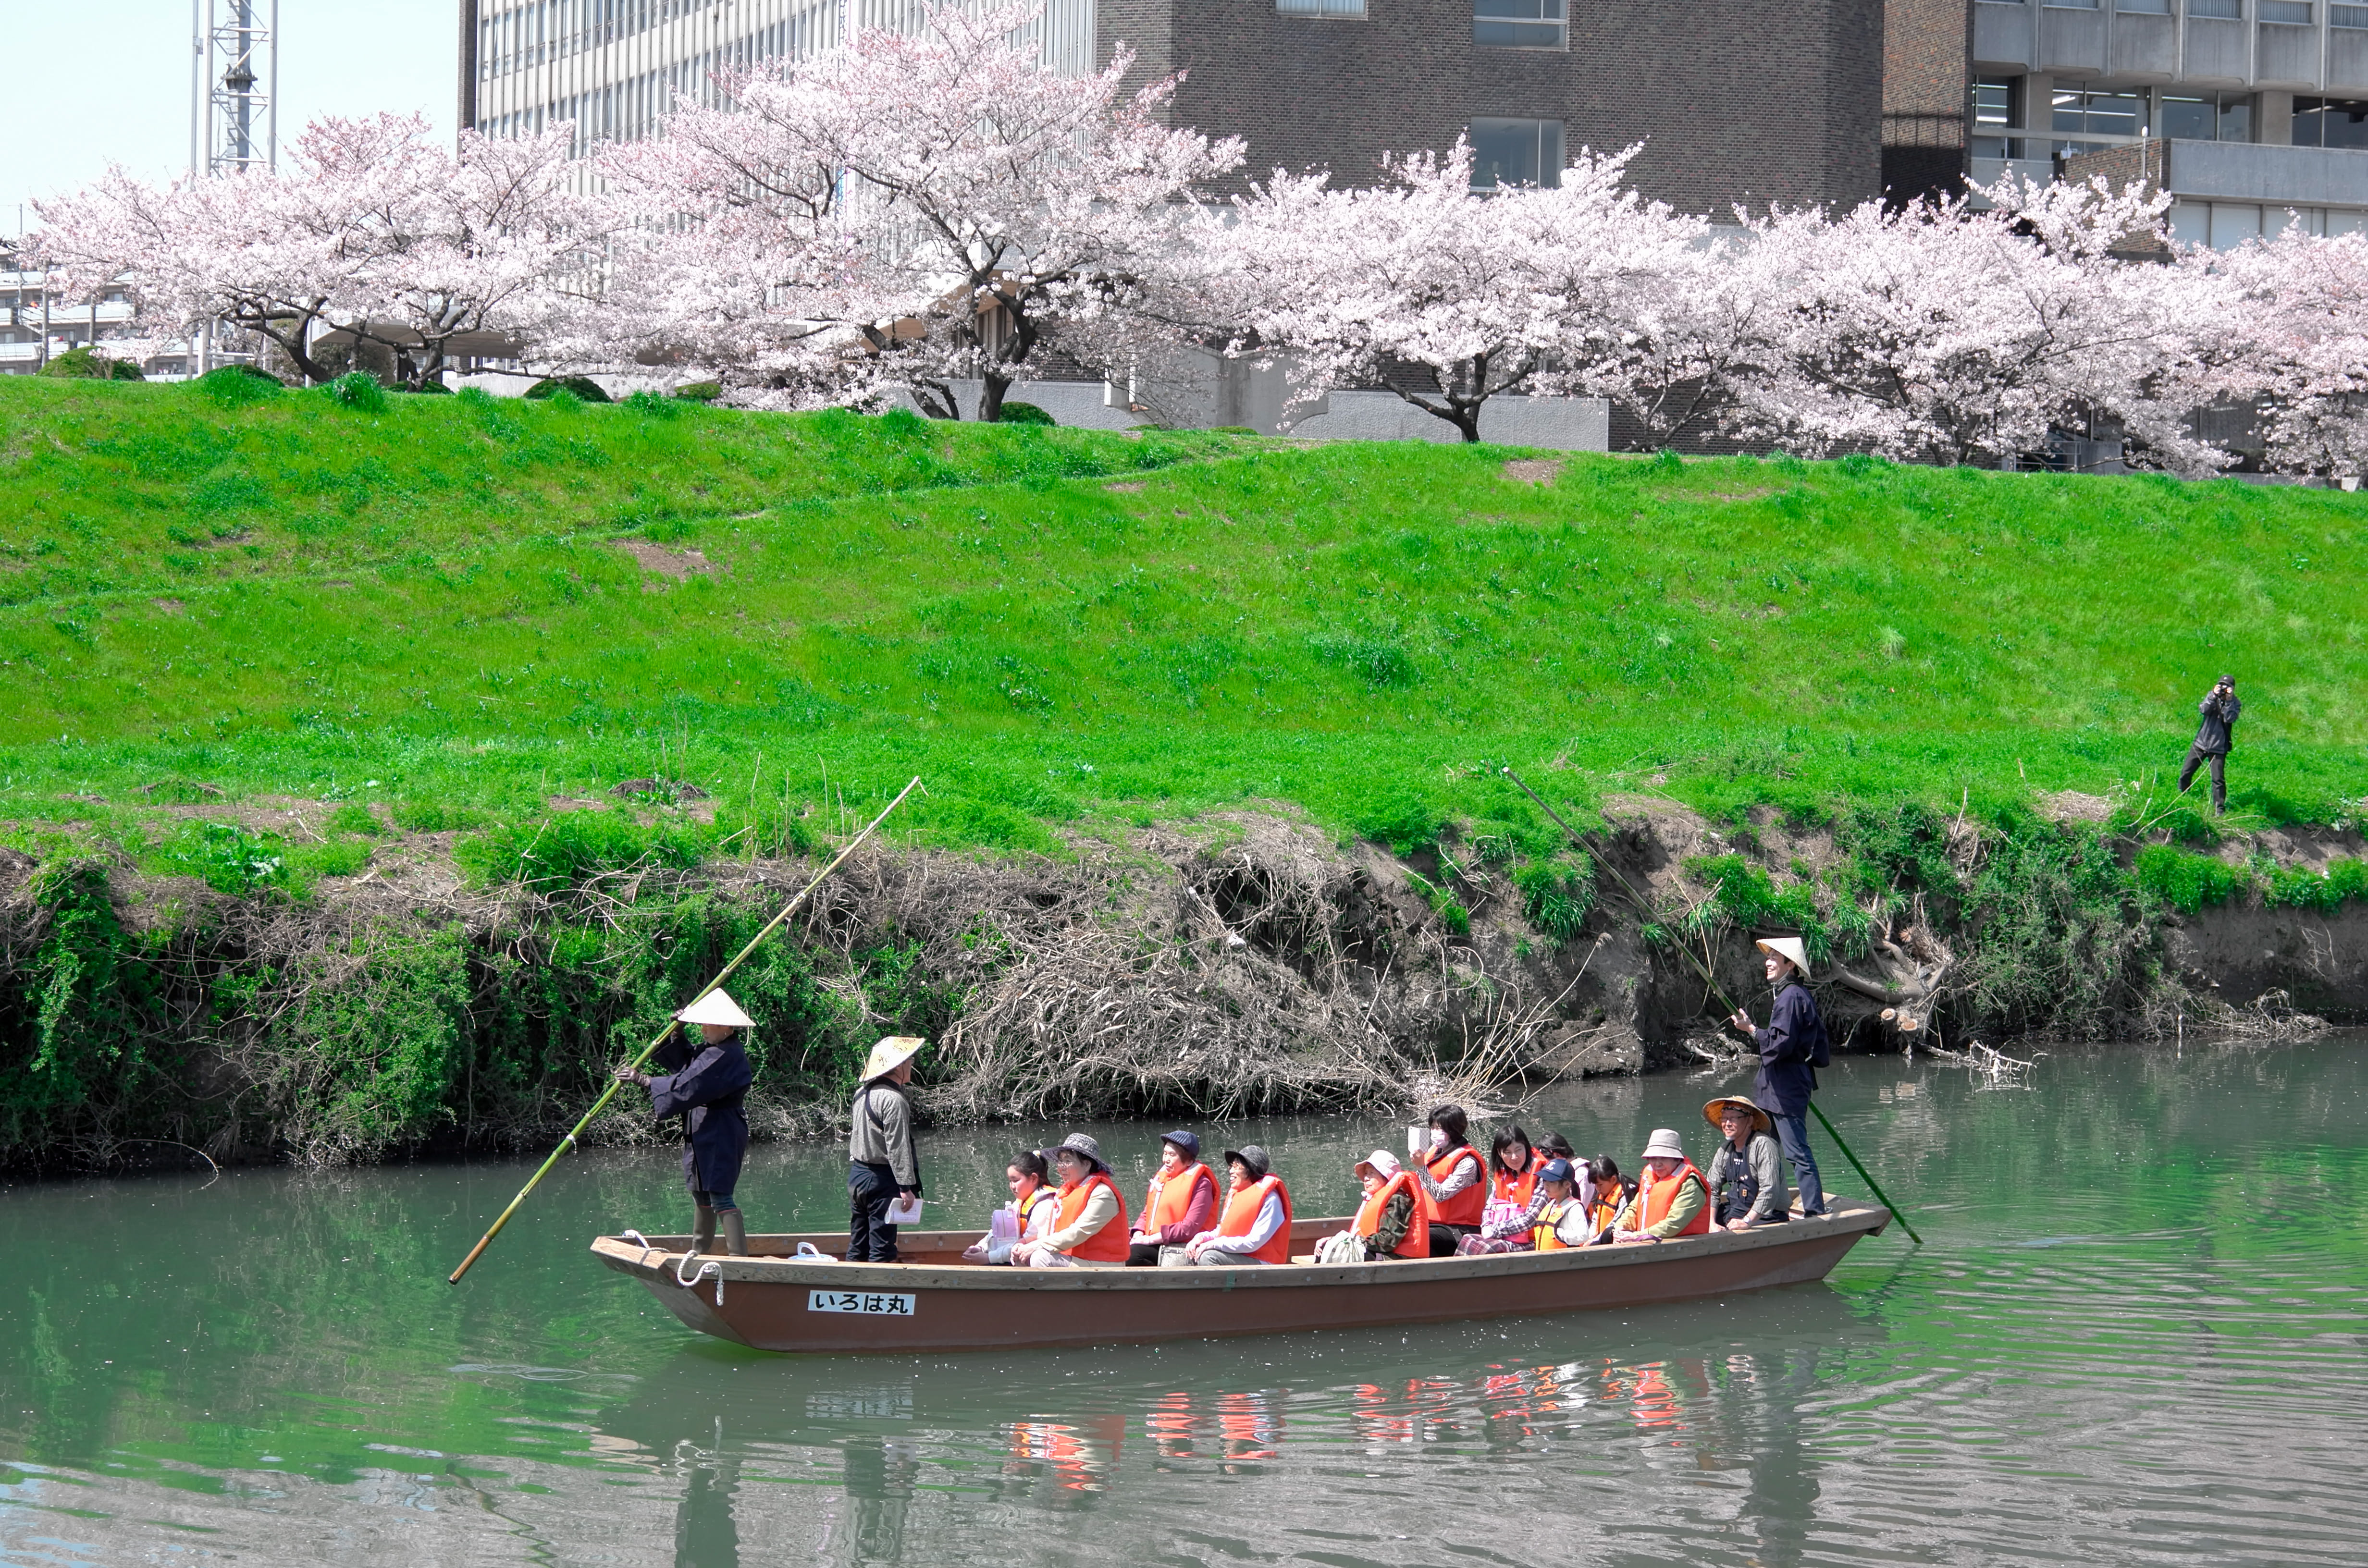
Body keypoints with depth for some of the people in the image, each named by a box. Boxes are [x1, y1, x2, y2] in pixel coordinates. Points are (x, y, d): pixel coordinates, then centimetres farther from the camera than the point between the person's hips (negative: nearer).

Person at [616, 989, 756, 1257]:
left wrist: (645, 1081, -18)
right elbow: (684, 1065, 20)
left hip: (718, 1136, -11)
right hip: (704, 1133, 11)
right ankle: (700, 1252, 34)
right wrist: (678, 1036, 6)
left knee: (720, 1197, -15)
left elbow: (686, 1087, -24)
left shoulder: (725, 1056, -22)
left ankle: (740, 1259, -18)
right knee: (701, 1193, 21)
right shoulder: (713, 1050, 12)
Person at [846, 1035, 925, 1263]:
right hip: (881, 1181, -9)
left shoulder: (862, 1094, 11)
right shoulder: (893, 1100, -17)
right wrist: (906, 1187, -19)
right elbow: (897, 1148, -20)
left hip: (856, 1175, 9)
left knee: (857, 1246, 12)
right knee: (882, 1249, -7)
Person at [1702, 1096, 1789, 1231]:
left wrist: (1747, 1222, -28)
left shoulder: (1763, 1145, -14)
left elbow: (1769, 1191, -22)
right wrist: (1712, 1224, -6)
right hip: (1734, 1213, 8)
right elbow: (1711, 1189, 10)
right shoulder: (1724, 1151, 10)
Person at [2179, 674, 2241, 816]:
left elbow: (2229, 719, -20)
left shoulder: (2235, 704, -4)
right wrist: (2214, 696, -26)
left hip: (2219, 747, -3)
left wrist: (2228, 701, -24)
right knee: (2186, 773, 7)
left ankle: (2220, 809, 3)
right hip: (2201, 743, 3)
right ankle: (2181, 798, 29)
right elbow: (2203, 710, -15)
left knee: (2218, 780, -7)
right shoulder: (2212, 696, 1)